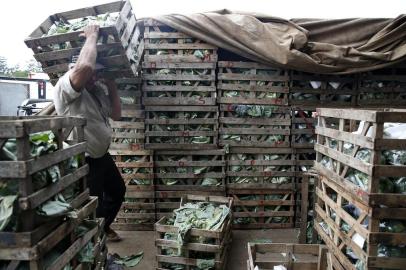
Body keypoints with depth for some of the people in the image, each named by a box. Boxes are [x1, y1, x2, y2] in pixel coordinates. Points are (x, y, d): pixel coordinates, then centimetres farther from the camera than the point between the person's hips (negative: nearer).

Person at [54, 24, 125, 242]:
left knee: (117, 191, 27)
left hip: (102, 156, 10)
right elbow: (83, 66, -44)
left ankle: (104, 227, 51)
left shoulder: (99, 89, 4)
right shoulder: (65, 86, -23)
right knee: (92, 209, 4)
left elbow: (116, 114, 8)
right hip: (83, 161, -10)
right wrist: (92, 35, -29)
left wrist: (112, 86, 1)